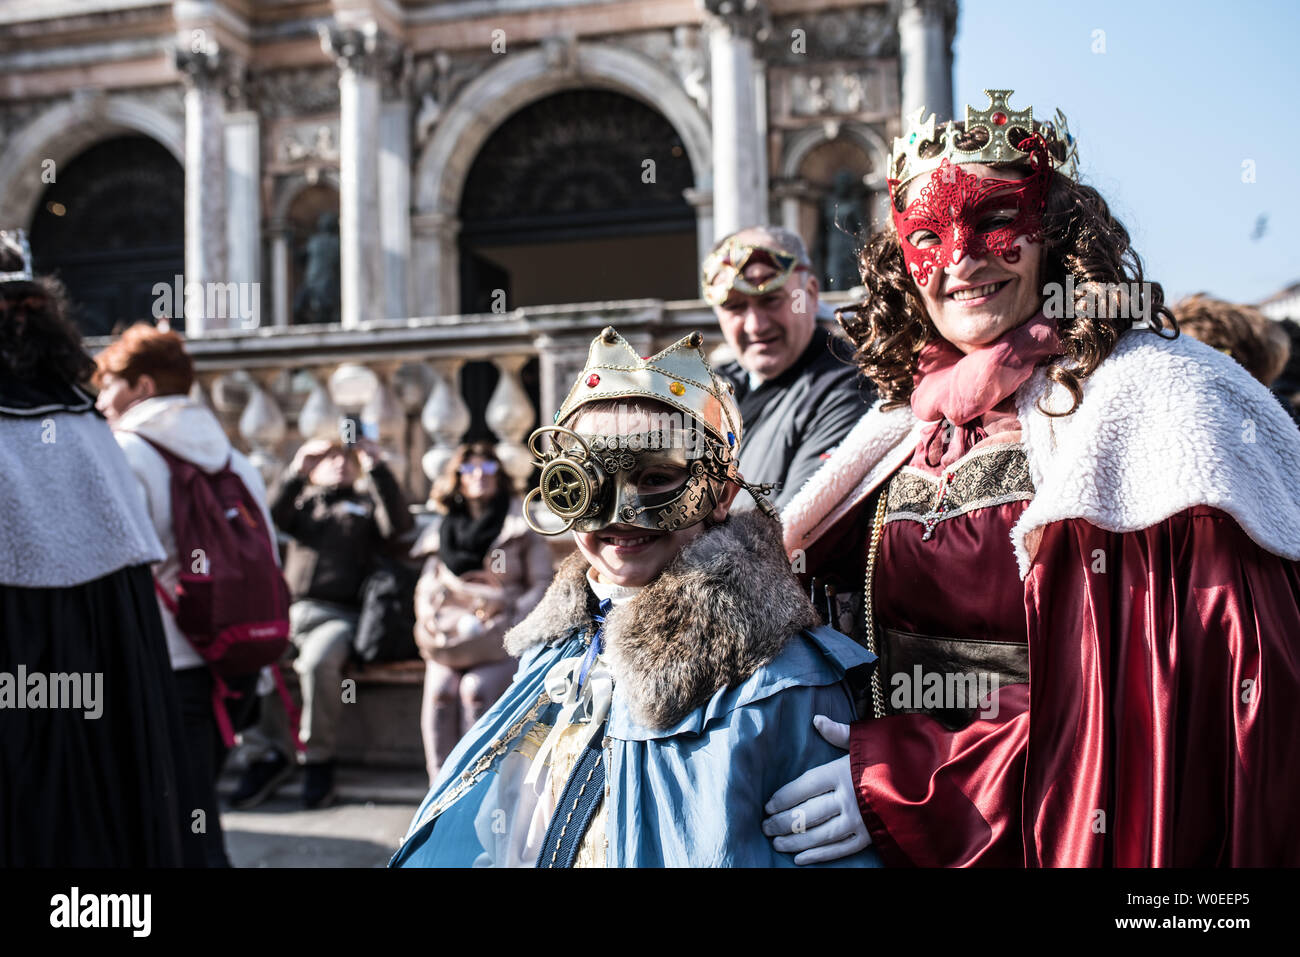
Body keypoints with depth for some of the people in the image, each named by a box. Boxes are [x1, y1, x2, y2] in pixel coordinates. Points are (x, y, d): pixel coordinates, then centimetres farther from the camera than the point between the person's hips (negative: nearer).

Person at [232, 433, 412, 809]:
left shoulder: (367, 501, 22)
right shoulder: (303, 499, 26)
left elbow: (399, 524, 0)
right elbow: (273, 517, 4)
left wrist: (378, 468, -6)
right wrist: (295, 472, -9)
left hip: (340, 615, -2)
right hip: (290, 609, 3)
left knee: (318, 661, -34)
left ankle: (319, 758, -16)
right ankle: (269, 754, -14)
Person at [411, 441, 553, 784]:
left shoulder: (521, 527, 11)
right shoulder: (442, 528, 21)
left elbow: (542, 585, 4)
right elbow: (427, 585, 19)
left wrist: (510, 623, -11)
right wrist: (432, 622, -1)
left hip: (502, 639, -2)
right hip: (451, 636, 3)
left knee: (476, 688, -30)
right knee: (439, 689, -26)